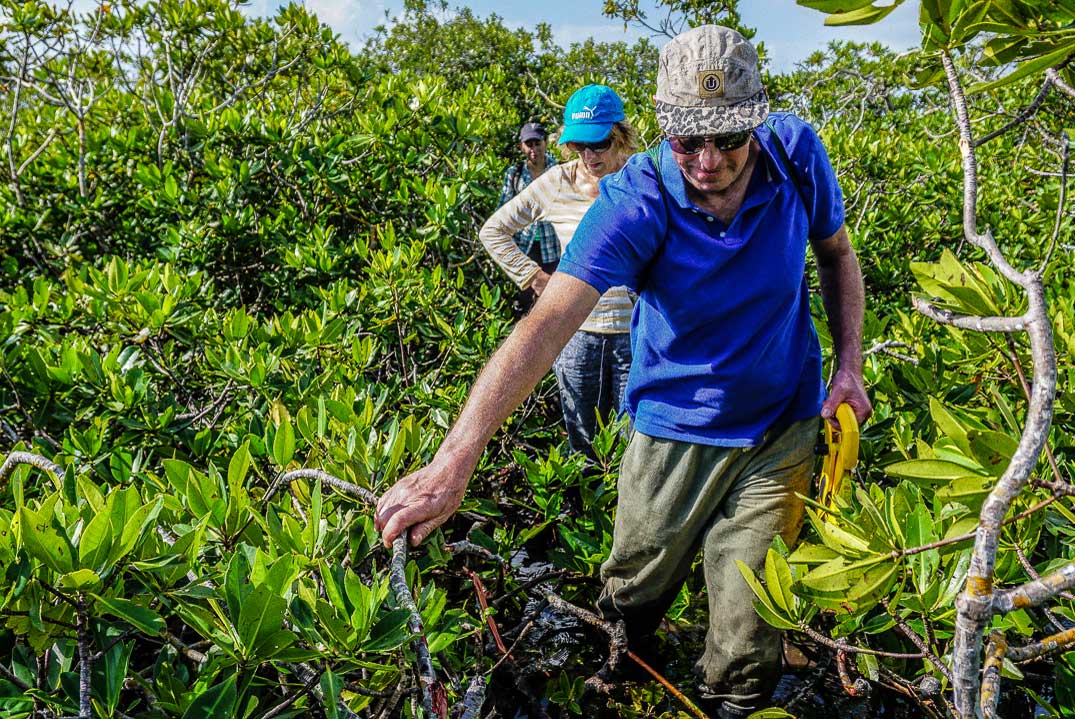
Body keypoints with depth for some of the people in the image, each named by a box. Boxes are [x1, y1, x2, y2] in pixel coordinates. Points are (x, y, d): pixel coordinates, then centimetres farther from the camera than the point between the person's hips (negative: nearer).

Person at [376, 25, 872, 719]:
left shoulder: (797, 154, -14)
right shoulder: (636, 200, -25)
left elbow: (837, 253, 7)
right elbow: (547, 323, -36)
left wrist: (850, 366, -3)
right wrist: (456, 459, -46)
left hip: (782, 427, 1)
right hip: (674, 428, -1)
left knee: (748, 633, 4)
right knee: (633, 594, 17)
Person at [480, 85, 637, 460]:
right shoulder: (556, 183, 0)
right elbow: (493, 231, 11)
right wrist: (533, 277, 3)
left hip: (635, 333, -1)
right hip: (575, 333, 2)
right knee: (583, 445, 14)